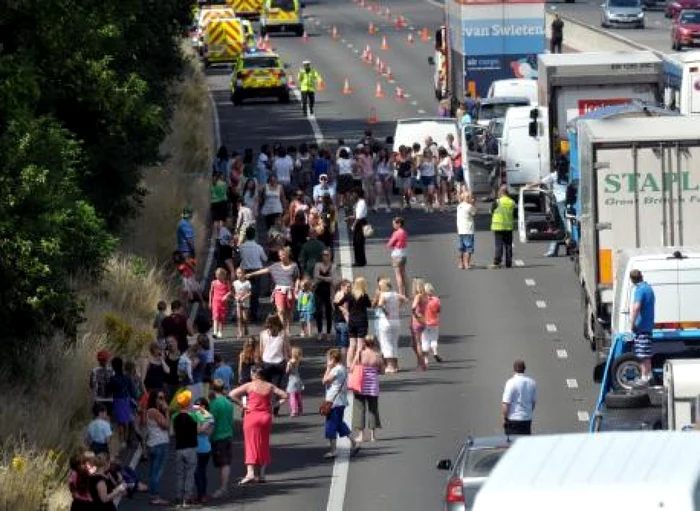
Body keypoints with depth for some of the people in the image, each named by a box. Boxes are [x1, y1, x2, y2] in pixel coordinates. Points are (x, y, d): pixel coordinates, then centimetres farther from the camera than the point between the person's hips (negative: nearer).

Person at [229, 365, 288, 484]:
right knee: (264, 446, 13)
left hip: (252, 416, -3)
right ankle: (261, 475, 15)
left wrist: (241, 405, -5)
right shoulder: (270, 387, 4)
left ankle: (250, 473, -19)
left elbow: (232, 394, -12)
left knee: (251, 444, -4)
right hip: (266, 416, 3)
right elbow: (285, 395, 5)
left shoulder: (249, 386, -5)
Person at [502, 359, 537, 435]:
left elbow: (506, 403, -13)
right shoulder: (532, 383, 4)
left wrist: (504, 418, -1)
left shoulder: (511, 383, -13)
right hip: (527, 420, 5)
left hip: (513, 419, -5)